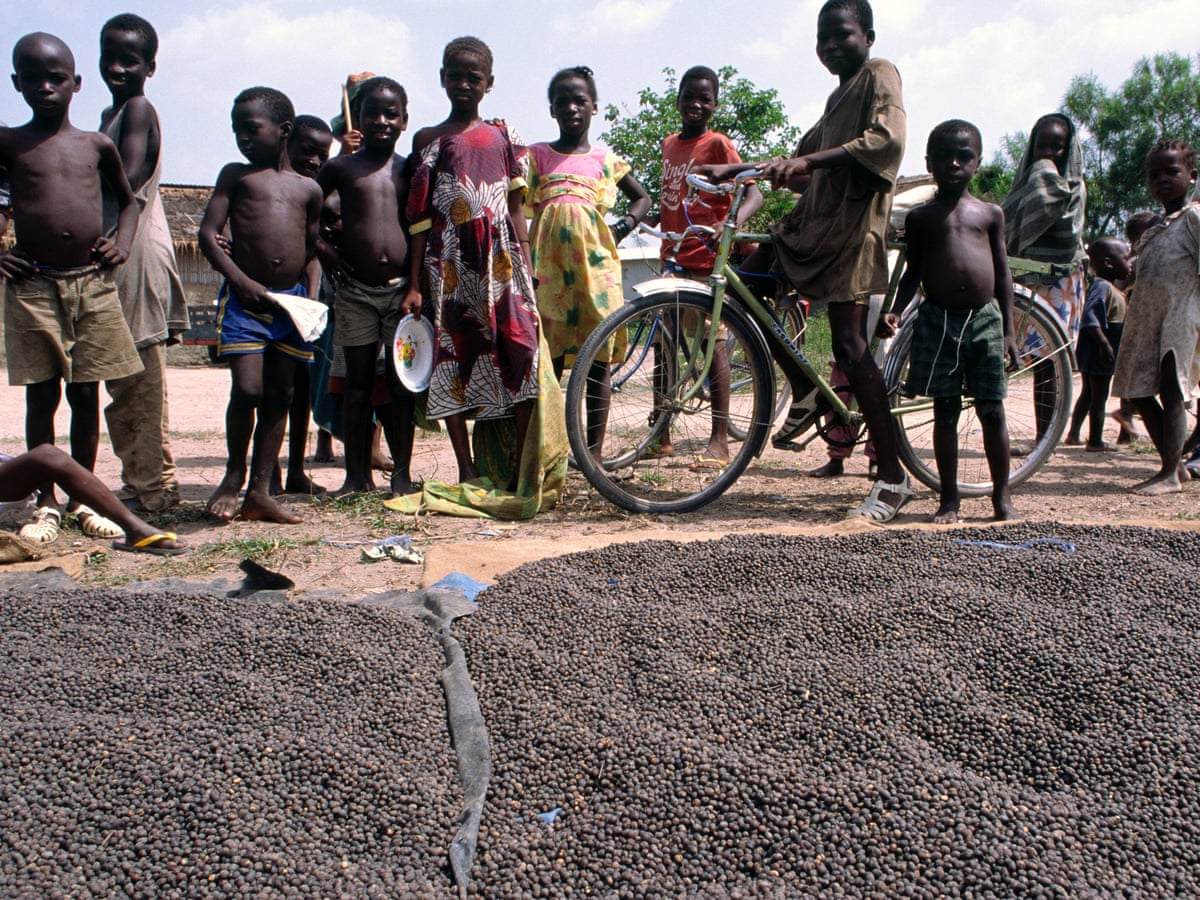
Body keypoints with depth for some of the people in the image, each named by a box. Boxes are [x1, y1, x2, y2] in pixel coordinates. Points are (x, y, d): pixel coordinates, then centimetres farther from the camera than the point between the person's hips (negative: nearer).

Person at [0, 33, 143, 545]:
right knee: (41, 396, 2)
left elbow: (128, 201, 23)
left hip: (92, 284, 2)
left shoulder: (97, 146, 10)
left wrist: (122, 244, 6)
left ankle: (83, 501, 17)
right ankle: (45, 504, 13)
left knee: (86, 395, 6)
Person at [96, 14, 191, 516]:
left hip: (137, 253, -9)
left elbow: (128, 177, -17)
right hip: (111, 255, 9)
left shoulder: (138, 108, -5)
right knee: (119, 383, 11)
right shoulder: (110, 114, 23)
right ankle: (137, 480, 18)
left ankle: (154, 485, -4)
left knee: (142, 379, -8)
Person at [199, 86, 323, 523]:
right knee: (247, 390, -14)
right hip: (245, 299, -3)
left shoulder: (308, 189, 14)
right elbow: (207, 234, -1)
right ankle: (234, 471, 11)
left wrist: (310, 293, 7)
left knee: (280, 397, 4)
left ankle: (259, 491, 11)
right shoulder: (235, 175, 7)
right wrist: (241, 280, -13)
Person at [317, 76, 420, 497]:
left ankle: (401, 474, 12)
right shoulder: (341, 168, 6)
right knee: (358, 384, 4)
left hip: (401, 288, 1)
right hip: (355, 291, 0)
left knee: (402, 384, 4)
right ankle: (357, 477, 11)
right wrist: (322, 247, 2)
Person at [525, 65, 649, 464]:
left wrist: (623, 228, 7)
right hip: (548, 267, -1)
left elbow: (642, 198, 26)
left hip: (595, 265, 1)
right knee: (549, 359, -1)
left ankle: (594, 450, 6)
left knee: (597, 358, 0)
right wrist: (525, 266, -9)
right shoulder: (536, 156, 9)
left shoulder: (605, 160, 14)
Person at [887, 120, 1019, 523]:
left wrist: (1008, 329, 4)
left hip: (985, 318, 1)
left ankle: (1002, 496, 15)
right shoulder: (920, 217, 6)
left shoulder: (990, 213, 8)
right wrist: (896, 311, -8)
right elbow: (913, 271, 9)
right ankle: (949, 498, 12)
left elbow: (1003, 272, 9)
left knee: (992, 411, 4)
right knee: (945, 412, 3)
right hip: (938, 320, 0)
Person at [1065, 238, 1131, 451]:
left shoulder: (1111, 288, 14)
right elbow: (1089, 316, -31)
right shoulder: (1103, 286, -19)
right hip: (1098, 354, -10)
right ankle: (1095, 440, 6)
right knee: (1099, 396, -2)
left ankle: (1073, 433, 23)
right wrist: (1104, 343, -34)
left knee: (1088, 393, 17)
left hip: (1093, 354, 10)